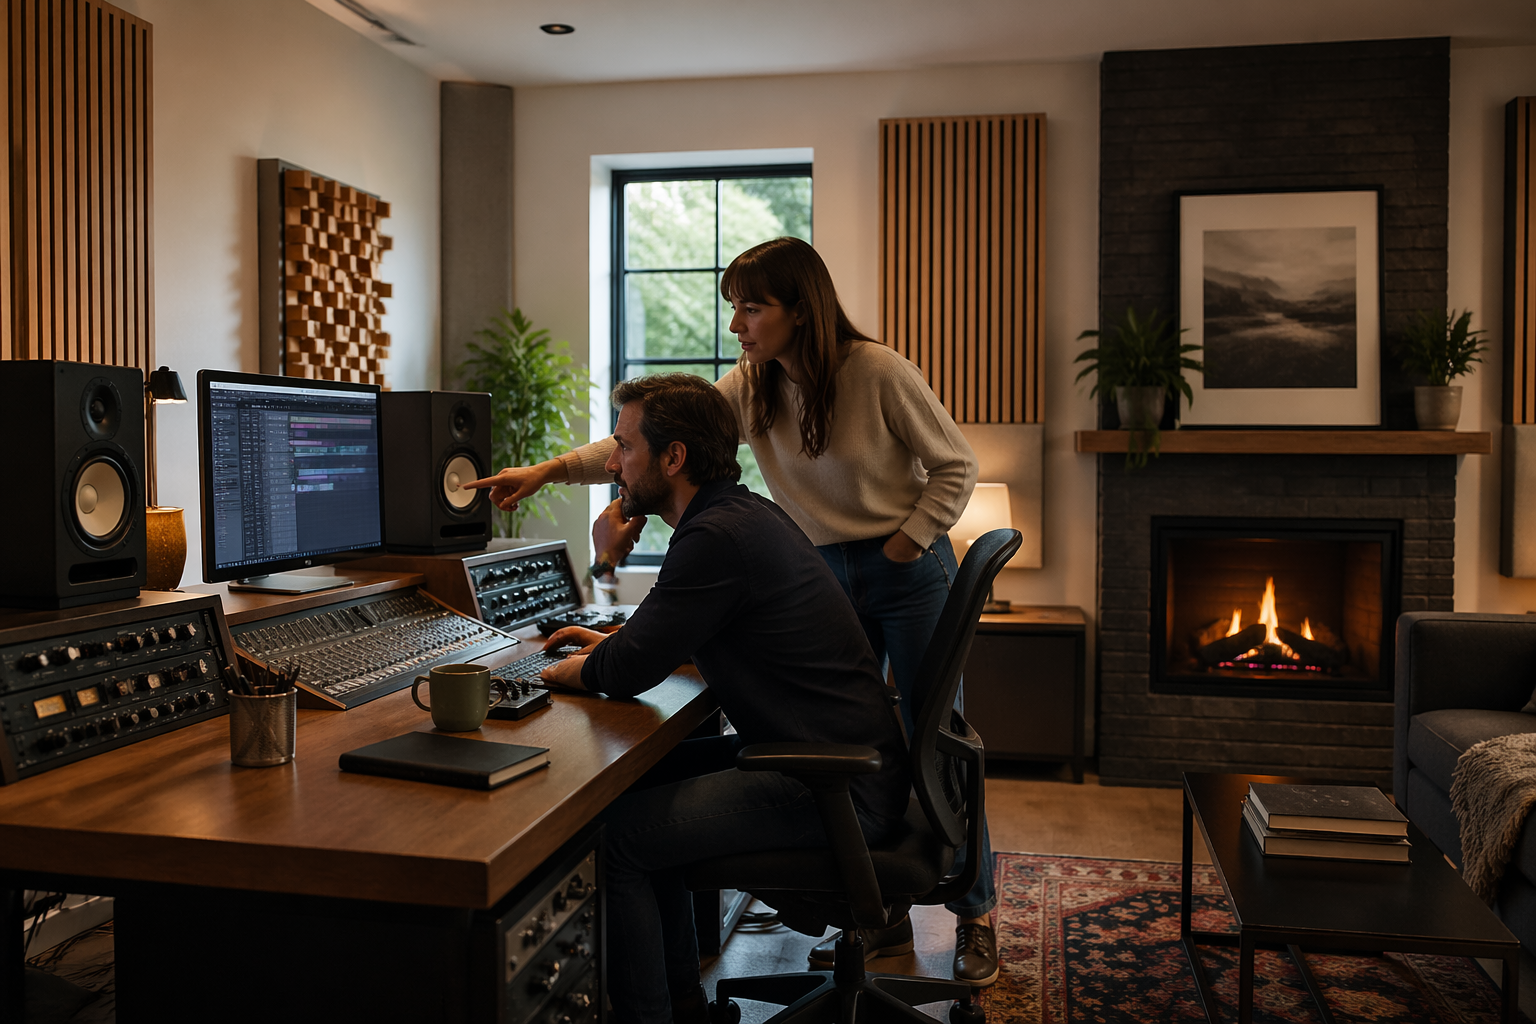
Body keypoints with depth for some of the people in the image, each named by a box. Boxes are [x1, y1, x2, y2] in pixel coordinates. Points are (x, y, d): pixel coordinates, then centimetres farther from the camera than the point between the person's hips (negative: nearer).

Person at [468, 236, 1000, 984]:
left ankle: (975, 917, 20)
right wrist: (550, 470, -19)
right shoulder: (751, 388, -3)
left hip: (908, 570, -5)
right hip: (828, 578, 5)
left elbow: (954, 466, -8)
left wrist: (903, 548, -15)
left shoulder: (878, 372, -17)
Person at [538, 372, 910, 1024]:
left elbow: (627, 675, -15)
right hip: (842, 754, 10)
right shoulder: (745, 513, 12)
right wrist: (616, 643, 16)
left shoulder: (717, 537, -20)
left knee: (612, 835, -12)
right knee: (638, 782, 18)